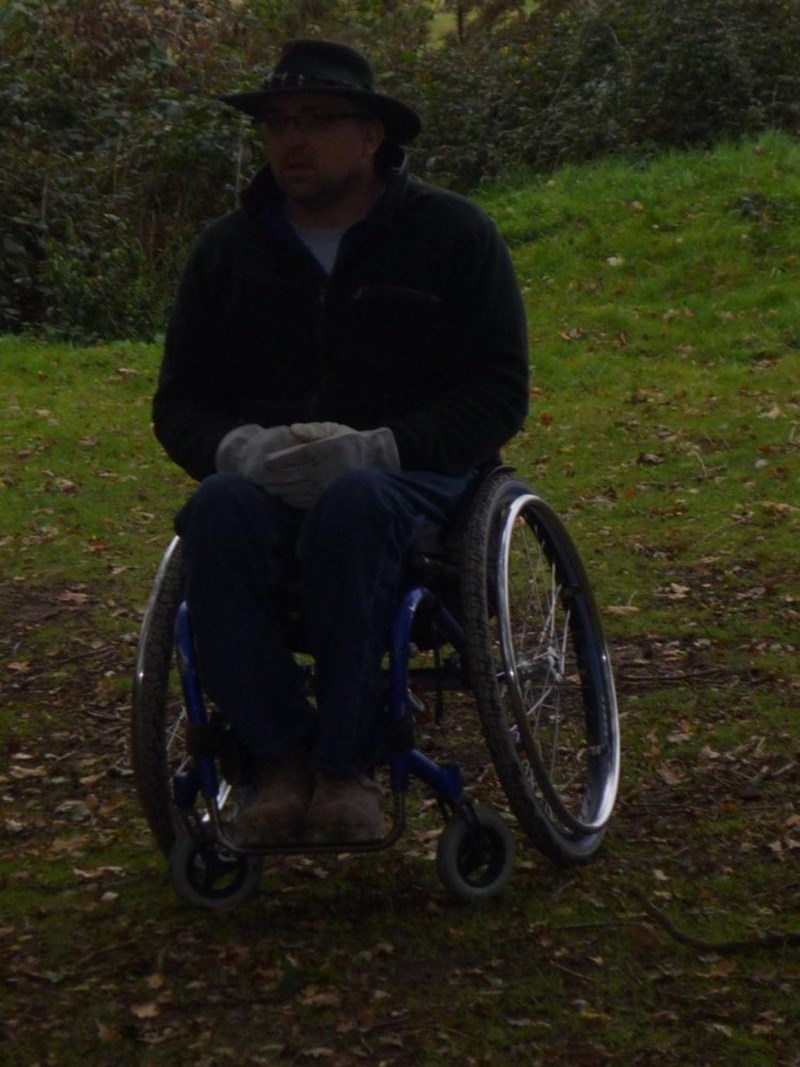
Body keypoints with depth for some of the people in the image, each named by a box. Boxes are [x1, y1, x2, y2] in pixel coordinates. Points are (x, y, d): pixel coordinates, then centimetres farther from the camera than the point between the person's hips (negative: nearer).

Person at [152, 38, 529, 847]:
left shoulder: (452, 234, 5)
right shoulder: (226, 250, 14)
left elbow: (497, 394, -1)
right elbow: (180, 404, 13)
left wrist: (376, 449, -19)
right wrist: (241, 449, -13)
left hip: (415, 480, -2)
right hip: (264, 477, 3)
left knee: (351, 505, -39)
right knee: (218, 509, -34)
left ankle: (347, 765, -31)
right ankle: (279, 760, -30)